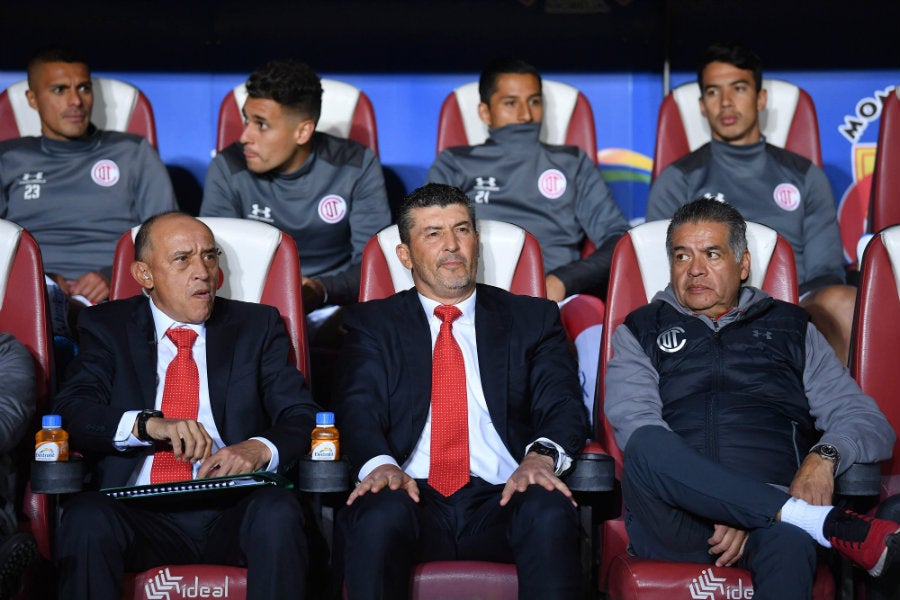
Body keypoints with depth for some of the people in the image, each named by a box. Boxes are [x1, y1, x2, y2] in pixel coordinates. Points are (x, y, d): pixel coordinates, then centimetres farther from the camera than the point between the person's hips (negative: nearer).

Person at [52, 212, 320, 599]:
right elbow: (71, 410, -2)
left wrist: (260, 449, -17)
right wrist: (148, 423, -21)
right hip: (142, 514, 0)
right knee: (86, 518, -32)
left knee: (278, 513, -32)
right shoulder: (107, 327, 14)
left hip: (232, 511, 1)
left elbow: (302, 417, 6)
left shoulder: (257, 326, 16)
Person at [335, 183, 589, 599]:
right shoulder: (372, 324, 19)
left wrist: (541, 455, -17)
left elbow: (562, 404, 7)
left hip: (503, 500, 1)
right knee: (379, 515, -36)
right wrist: (381, 464, -21)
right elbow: (358, 408, 3)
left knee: (552, 514, -34)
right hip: (412, 497, 0)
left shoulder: (533, 320, 20)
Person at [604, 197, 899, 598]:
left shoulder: (790, 328, 25)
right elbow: (634, 420, 2)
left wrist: (824, 456, -9)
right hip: (676, 519, 2)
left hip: (770, 507, -1)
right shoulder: (641, 332, 22)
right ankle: (830, 525, -32)